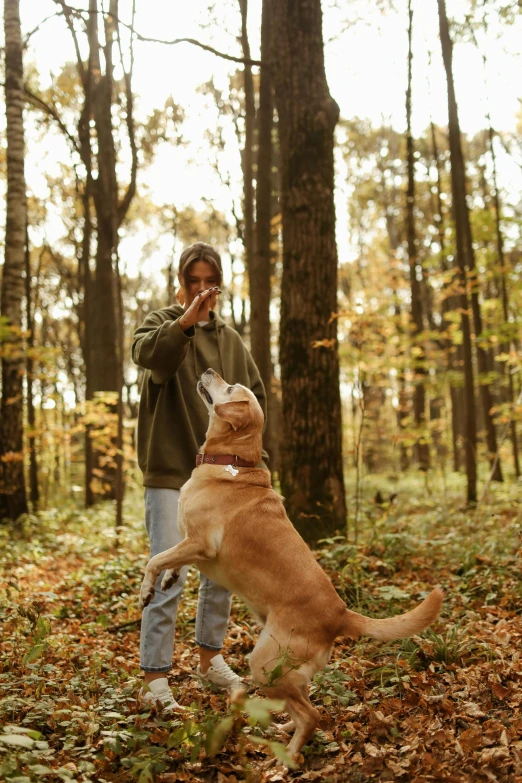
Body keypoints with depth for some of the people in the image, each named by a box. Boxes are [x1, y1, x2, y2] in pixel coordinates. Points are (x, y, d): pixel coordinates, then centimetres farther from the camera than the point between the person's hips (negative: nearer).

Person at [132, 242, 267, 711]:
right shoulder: (162, 323, -3)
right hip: (170, 472, -5)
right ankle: (155, 679, 1)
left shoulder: (229, 338, 11)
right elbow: (145, 351, -27)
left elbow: (256, 396, 15)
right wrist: (185, 320, -43)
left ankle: (211, 659, 31)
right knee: (169, 577, -9)